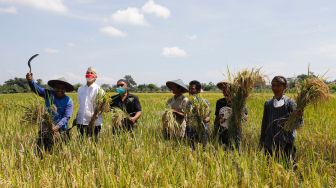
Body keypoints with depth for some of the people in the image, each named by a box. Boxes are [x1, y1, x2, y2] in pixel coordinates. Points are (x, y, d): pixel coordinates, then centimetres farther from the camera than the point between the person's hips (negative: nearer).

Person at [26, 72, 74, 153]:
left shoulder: (68, 101, -6)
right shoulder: (48, 94, 0)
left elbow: (66, 117, -13)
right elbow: (36, 88, -12)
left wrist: (58, 126, -28)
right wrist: (30, 80, -32)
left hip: (60, 129, -2)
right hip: (46, 126, 2)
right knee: (40, 147, -1)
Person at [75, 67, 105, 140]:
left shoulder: (99, 89, -5)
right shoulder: (80, 89, 13)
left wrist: (94, 117, -16)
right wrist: (76, 117, 15)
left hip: (94, 123, -5)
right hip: (81, 122, 5)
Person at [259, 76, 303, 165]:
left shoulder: (290, 103, -3)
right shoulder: (268, 104, 7)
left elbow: (297, 123, -10)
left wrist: (299, 117, -33)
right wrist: (262, 142, 14)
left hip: (286, 143, -3)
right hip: (270, 143, 3)